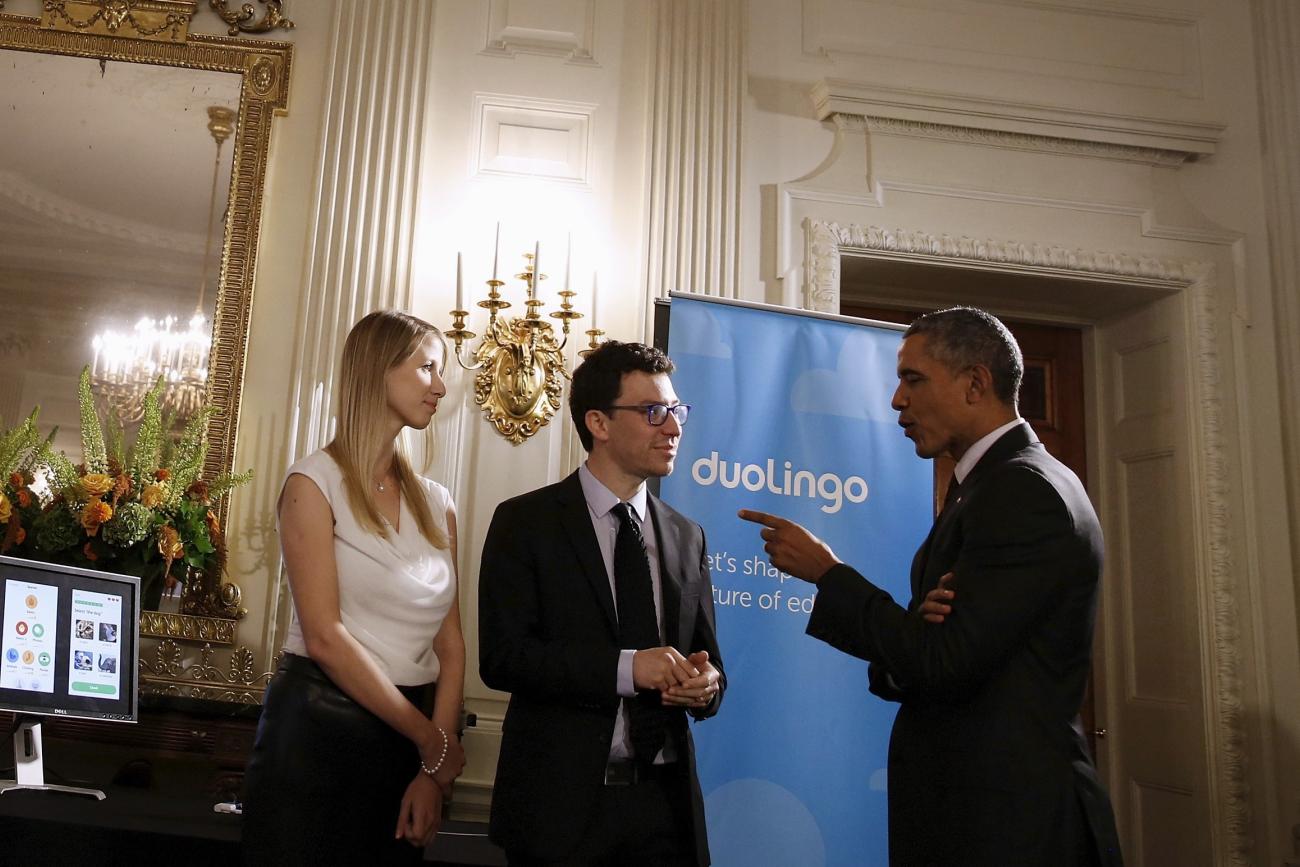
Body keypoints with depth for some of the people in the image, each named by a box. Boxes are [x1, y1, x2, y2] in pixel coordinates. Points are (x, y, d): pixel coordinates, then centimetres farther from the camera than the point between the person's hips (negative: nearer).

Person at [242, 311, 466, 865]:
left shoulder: (436, 503, 8)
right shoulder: (315, 482, -8)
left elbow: (450, 645, 5)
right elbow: (324, 636, -15)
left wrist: (435, 768, -6)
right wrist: (435, 743, -12)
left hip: (405, 735, 5)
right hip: (318, 730, -5)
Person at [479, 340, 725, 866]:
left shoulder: (686, 537, 9)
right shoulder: (526, 522, -5)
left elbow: (706, 658, 13)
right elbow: (501, 656, -12)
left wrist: (706, 683, -11)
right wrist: (624, 667, -21)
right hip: (561, 800, -4)